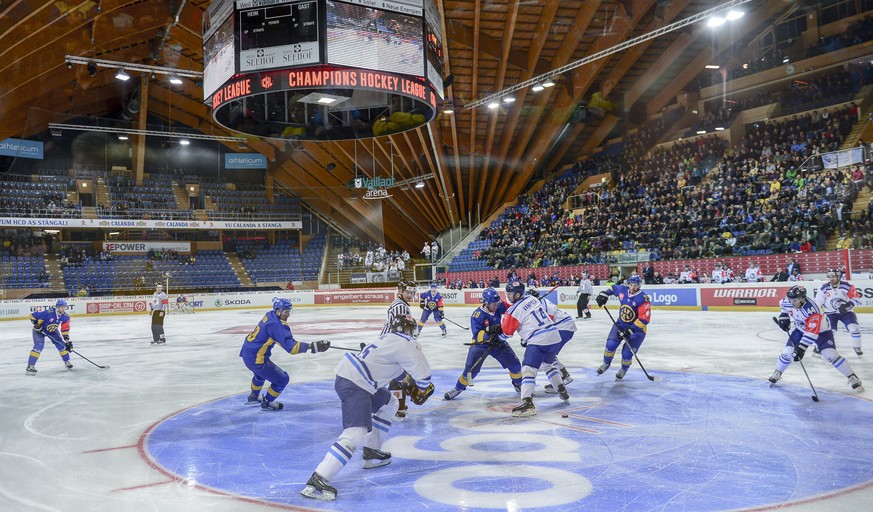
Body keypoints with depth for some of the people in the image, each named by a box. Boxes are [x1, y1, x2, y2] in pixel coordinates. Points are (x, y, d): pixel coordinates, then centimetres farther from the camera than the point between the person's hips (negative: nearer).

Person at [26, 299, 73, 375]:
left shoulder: (65, 317, -16)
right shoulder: (48, 312, -35)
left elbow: (65, 329, -7)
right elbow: (32, 316, -28)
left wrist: (67, 340, -12)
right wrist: (37, 325, -28)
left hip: (52, 330, 6)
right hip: (40, 330, -5)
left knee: (61, 344, 0)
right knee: (39, 345, -21)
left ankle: (67, 362, 19)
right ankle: (30, 366, -18)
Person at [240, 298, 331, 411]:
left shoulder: (270, 315, 2)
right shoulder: (275, 325, -27)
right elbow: (290, 347, -33)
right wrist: (312, 347, -38)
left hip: (247, 351, 10)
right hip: (255, 359, -10)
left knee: (261, 373, 39)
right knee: (282, 379, 2)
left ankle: (253, 397, 60)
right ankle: (267, 403, 21)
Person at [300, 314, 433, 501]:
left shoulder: (390, 339, 21)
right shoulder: (406, 343, -6)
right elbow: (423, 372, -7)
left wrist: (409, 382, 40)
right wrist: (422, 390, 13)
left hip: (349, 375, 10)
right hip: (353, 384, -10)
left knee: (389, 404, 27)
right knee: (357, 433, -21)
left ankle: (371, 453, 32)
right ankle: (317, 480, -27)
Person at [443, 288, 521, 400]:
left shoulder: (500, 306, -14)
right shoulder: (477, 315, -26)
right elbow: (477, 336, -30)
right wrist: (489, 331, -45)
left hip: (498, 342, 4)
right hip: (480, 344, -4)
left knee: (514, 363, 0)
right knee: (471, 369, -9)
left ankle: (518, 383, 28)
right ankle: (458, 388, 15)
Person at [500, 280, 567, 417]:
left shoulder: (515, 309, -9)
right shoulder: (532, 299, 14)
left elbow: (507, 332, -4)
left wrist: (504, 318, 13)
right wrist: (527, 336, 32)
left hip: (539, 341, -8)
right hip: (555, 337, 9)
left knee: (528, 369, -11)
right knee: (548, 364, 30)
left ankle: (527, 403, -25)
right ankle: (563, 392, 37)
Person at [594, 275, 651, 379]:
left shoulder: (643, 299, -25)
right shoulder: (622, 289, -10)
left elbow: (644, 319, -28)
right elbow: (613, 288, 15)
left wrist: (630, 330, -30)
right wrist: (604, 294, -1)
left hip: (636, 328, -4)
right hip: (620, 323, 4)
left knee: (627, 353, -8)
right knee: (610, 345, -10)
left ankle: (624, 369, 25)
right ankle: (606, 363, 19)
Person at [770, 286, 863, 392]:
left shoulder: (812, 309, -40)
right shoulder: (788, 302, -21)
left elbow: (812, 332, -43)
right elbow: (783, 304, 8)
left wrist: (802, 347, -47)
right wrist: (783, 316, -1)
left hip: (821, 330, -5)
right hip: (801, 329, 5)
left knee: (830, 354, -21)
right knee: (787, 352, -3)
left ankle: (852, 378, -8)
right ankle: (777, 373, 20)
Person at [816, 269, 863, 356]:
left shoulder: (847, 286, -15)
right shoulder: (824, 288, -11)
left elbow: (857, 298, -11)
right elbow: (818, 303, -4)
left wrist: (848, 305, -28)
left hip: (846, 312, 0)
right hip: (831, 313, 0)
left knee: (854, 328, -14)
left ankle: (857, 347, 10)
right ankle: (818, 348, 3)